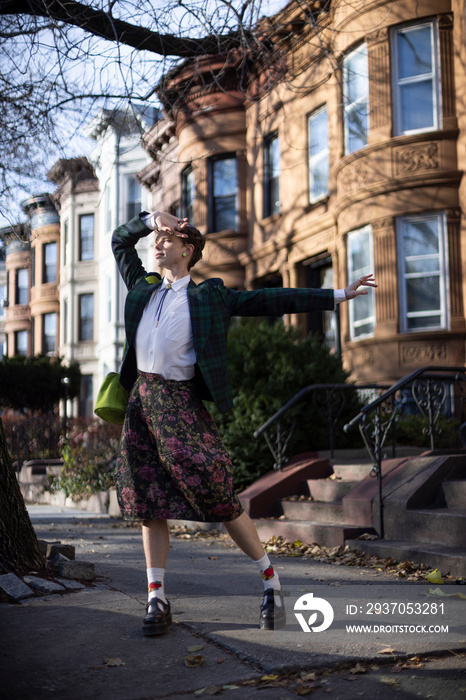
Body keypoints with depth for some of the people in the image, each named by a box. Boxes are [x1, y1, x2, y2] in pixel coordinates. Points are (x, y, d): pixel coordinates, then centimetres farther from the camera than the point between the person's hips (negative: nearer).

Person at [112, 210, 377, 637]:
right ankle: (157, 599, 14)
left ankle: (271, 582, 8)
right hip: (141, 399, 4)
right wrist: (151, 219, 12)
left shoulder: (208, 297, 4)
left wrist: (339, 295, 0)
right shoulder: (144, 288, 16)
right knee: (149, 504, 5)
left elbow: (272, 300, 2)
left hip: (181, 402, -4)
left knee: (219, 498, -7)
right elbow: (120, 240, 28)